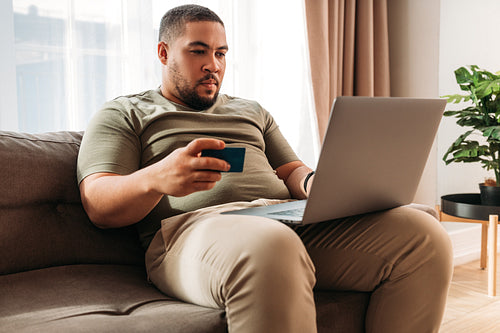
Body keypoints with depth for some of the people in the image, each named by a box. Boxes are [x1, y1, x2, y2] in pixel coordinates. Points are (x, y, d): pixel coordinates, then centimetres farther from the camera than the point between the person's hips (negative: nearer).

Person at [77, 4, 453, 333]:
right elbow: (98, 205, 2)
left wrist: (315, 183, -1)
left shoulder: (251, 111, 32)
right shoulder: (124, 114, 16)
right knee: (270, 247, -43)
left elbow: (292, 172, 26)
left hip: (291, 220, 6)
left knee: (423, 235, -16)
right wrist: (155, 179, -21)